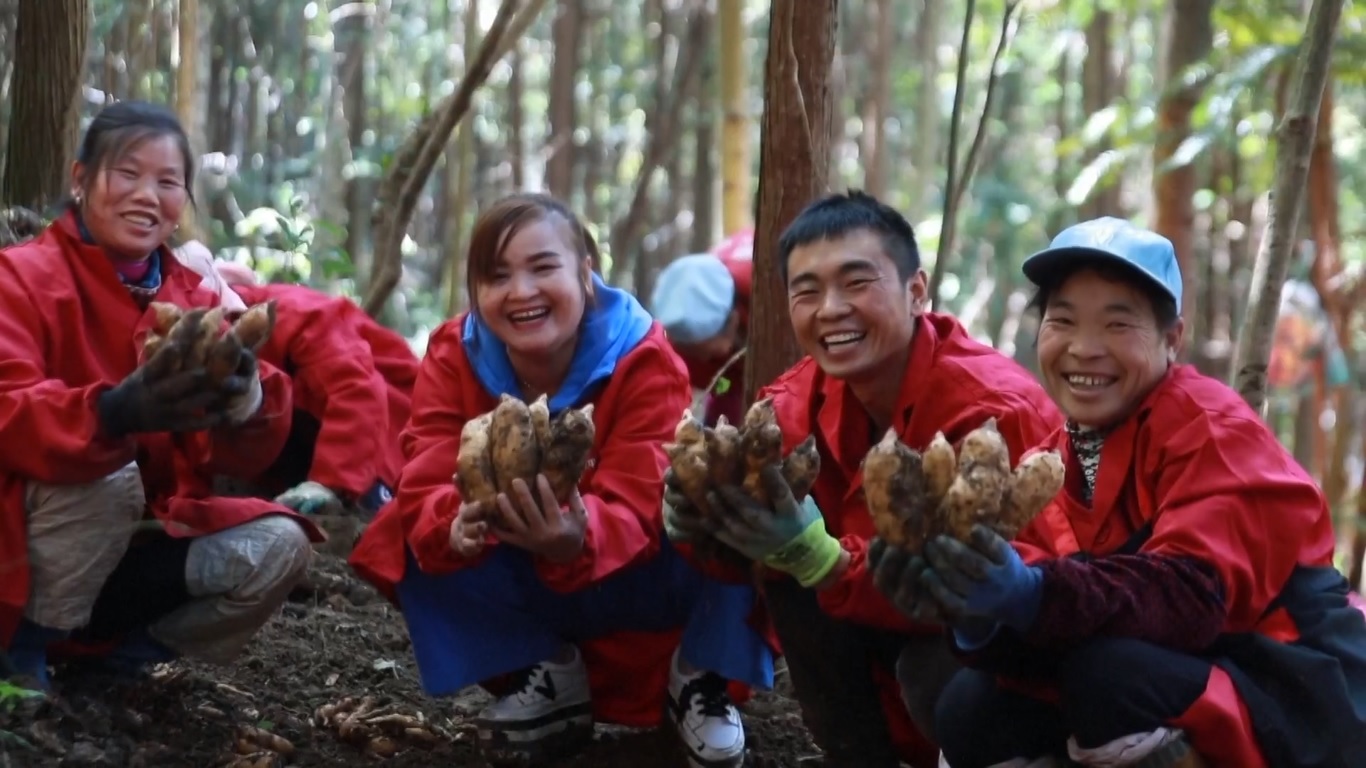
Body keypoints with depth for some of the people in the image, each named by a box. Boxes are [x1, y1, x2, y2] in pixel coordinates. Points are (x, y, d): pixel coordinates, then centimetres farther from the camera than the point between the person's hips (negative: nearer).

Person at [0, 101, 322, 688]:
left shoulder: (194, 299, 5)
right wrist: (116, 413, -48)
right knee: (108, 476, -32)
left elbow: (239, 454, -6)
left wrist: (242, 398, -32)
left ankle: (110, 652, -3)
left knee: (278, 545, -14)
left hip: (146, 535, 5)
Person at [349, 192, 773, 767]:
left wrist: (577, 540, -58)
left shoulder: (644, 359, -23)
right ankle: (546, 676, -4)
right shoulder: (453, 356, -14)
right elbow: (425, 486, -26)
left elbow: (631, 507, -33)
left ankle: (700, 678, -5)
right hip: (530, 593, 3)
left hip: (635, 583, -2)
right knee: (422, 537, -25)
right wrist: (457, 525, -51)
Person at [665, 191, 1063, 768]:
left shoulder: (991, 410, -27)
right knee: (788, 578, -15)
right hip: (908, 615, 6)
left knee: (936, 672, -33)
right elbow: (758, 546, -8)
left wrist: (820, 556, -42)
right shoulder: (802, 398, -7)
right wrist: (700, 517, -31)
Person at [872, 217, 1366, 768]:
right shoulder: (1061, 456, 6)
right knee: (971, 710, -7)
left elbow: (1193, 593, -29)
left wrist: (1035, 596, -43)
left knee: (1108, 672, -31)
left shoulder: (1212, 430, -13)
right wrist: (981, 615, -30)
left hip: (1297, 694, -6)